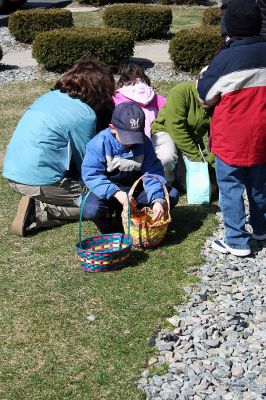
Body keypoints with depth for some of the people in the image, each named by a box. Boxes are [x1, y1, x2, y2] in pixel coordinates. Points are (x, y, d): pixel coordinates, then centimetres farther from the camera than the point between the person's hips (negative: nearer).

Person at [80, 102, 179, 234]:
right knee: (91, 210, -35)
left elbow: (153, 173, -11)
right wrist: (116, 193, -36)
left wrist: (157, 200, -29)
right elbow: (91, 175, -23)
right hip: (108, 192, -4)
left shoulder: (144, 143, -8)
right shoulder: (100, 143, -18)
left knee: (172, 194, -13)